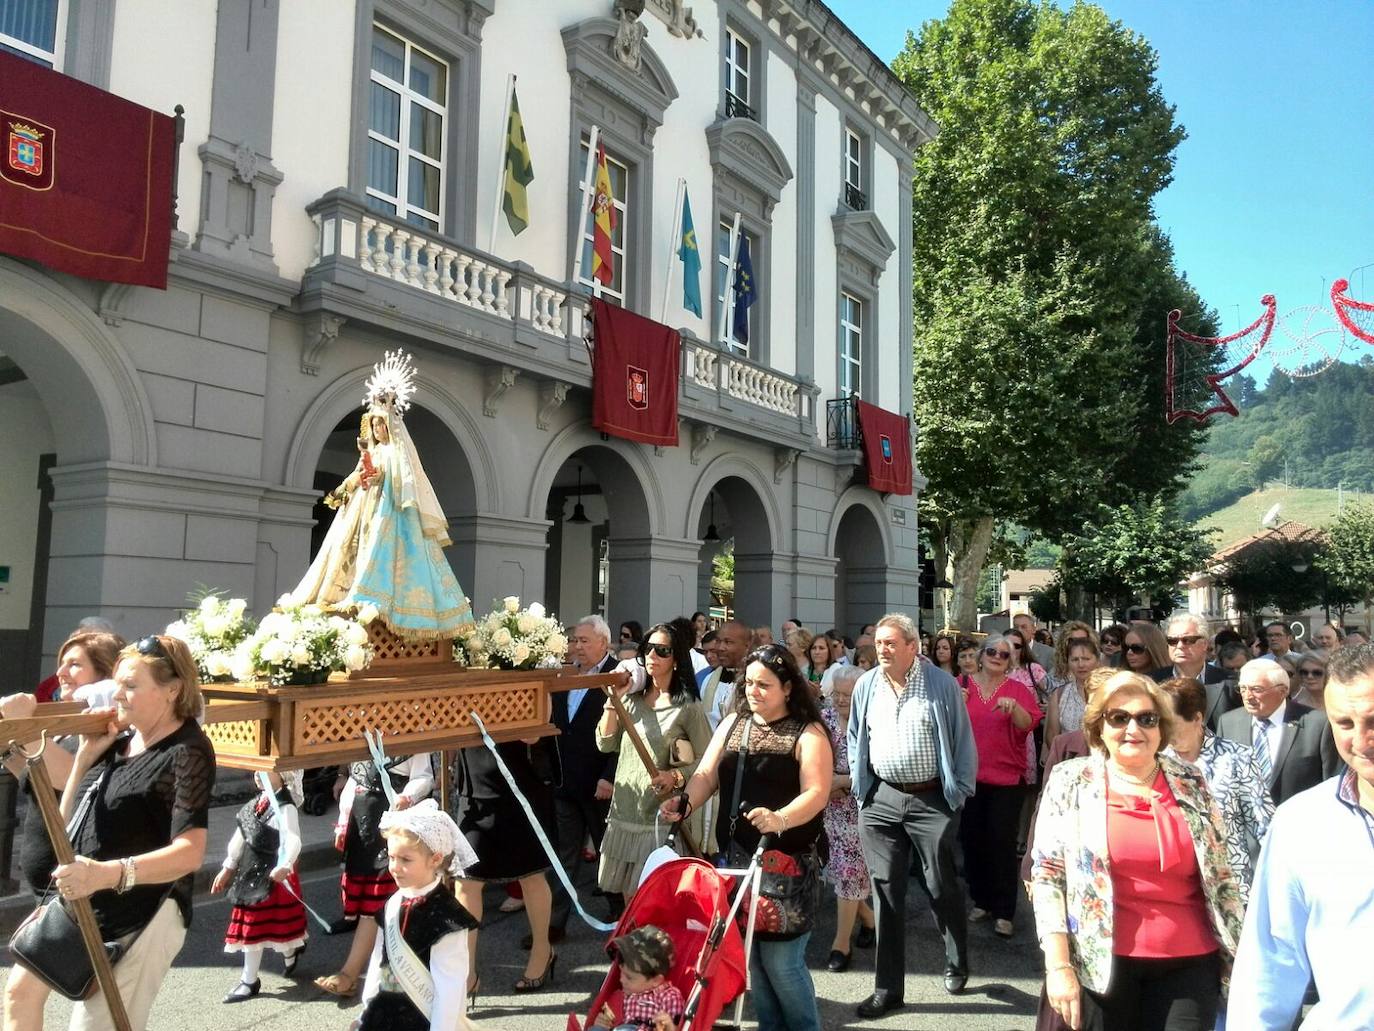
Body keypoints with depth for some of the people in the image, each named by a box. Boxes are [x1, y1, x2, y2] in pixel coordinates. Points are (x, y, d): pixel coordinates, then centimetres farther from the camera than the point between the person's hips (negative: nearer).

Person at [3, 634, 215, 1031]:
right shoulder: (119, 741, 9)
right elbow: (68, 820, 12)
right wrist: (86, 755, 1)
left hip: (139, 919, -9)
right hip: (78, 905, 9)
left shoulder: (187, 752, -18)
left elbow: (189, 853, -27)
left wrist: (107, 874, -40)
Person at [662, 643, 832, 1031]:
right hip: (736, 857, 6)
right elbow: (707, 776, 6)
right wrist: (685, 804, -14)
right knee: (749, 954, 14)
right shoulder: (733, 724, 10)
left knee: (780, 958, -3)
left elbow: (816, 793, -17)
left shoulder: (808, 733, -7)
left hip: (786, 862, -6)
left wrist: (780, 818, -34)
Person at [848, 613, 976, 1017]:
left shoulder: (942, 684, -5)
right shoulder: (866, 685, 5)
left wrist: (959, 791, -3)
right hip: (881, 800, 3)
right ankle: (887, 987, 15)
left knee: (942, 888, 9)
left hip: (932, 800, -3)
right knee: (886, 891, 5)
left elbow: (962, 740, -1)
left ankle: (957, 965, 35)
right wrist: (860, 786, 8)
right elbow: (855, 741, 14)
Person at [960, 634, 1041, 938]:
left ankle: (1004, 912, 6)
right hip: (968, 775, 2)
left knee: (1003, 842, -3)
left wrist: (1013, 707, -33)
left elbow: (1028, 724, -14)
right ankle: (981, 901, 25)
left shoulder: (1018, 689, 0)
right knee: (972, 840, 9)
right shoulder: (961, 685, 4)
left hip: (1006, 778, -2)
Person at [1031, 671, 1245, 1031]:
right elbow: (1047, 874, -5)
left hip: (1189, 964, 2)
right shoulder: (1071, 782, -3)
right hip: (1100, 963, -2)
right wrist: (1059, 966, -9)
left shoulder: (1191, 785, 5)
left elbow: (1222, 875, 10)